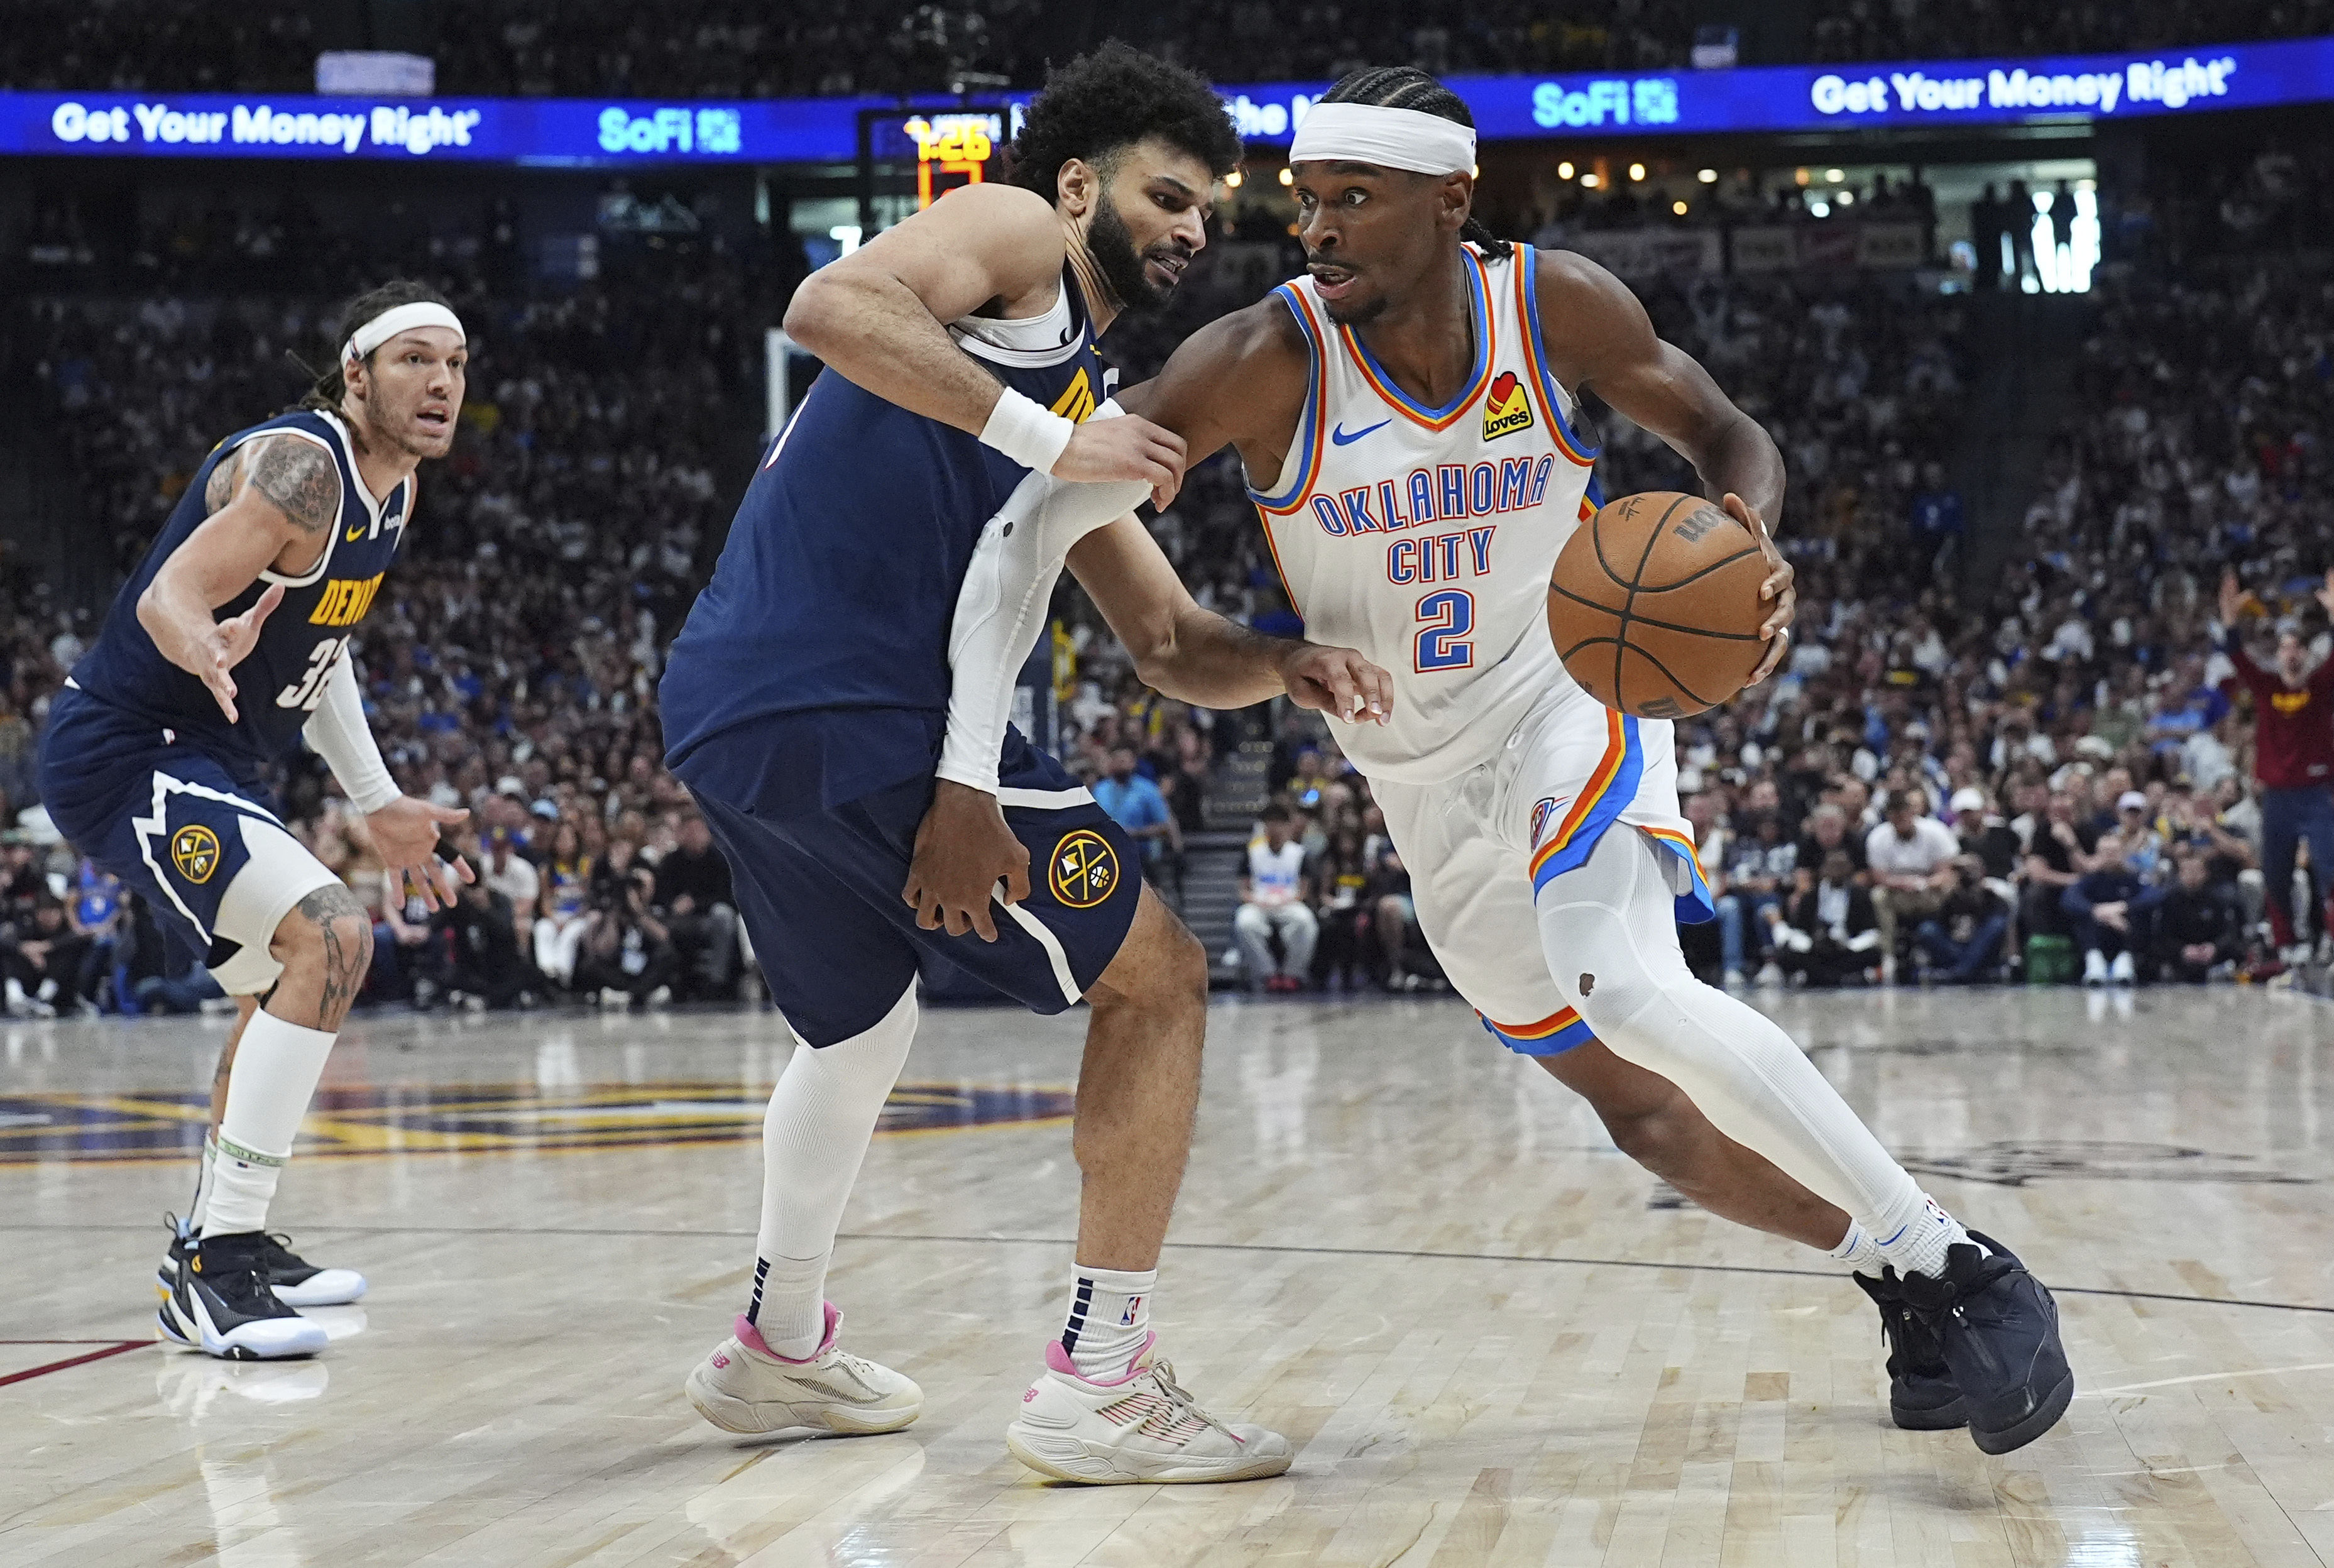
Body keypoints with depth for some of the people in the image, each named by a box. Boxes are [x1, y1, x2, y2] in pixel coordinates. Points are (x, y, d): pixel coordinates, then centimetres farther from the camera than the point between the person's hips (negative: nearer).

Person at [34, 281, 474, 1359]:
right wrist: (204, 648, -55)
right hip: (127, 753, -11)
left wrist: (377, 804, 24)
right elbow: (170, 596, -31)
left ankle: (228, 1242, 38)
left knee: (286, 988, 23)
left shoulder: (390, 491, 9)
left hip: (206, 762, 11)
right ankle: (209, 1263, -22)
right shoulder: (301, 464, -20)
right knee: (330, 937, -25)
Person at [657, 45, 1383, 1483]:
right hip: (853, 709, -10)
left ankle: (781, 1348, 46)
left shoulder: (1090, 406, 29)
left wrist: (1278, 665, 7)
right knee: (1157, 978, -1)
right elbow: (832, 306, -17)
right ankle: (1099, 1384, -5)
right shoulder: (1013, 233, 3)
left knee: (861, 1020, 33)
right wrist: (1056, 439, -17)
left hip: (725, 716, 10)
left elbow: (1164, 642, 27)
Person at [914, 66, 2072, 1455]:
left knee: (1631, 992, -30)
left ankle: (1964, 1270, -21)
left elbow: (1724, 431, -3)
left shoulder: (1557, 308, -16)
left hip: (1568, 695, -3)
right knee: (1634, 1102, 4)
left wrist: (1748, 529, -25)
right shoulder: (1269, 361, -18)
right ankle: (1908, 1289, 22)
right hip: (1425, 777, 3)